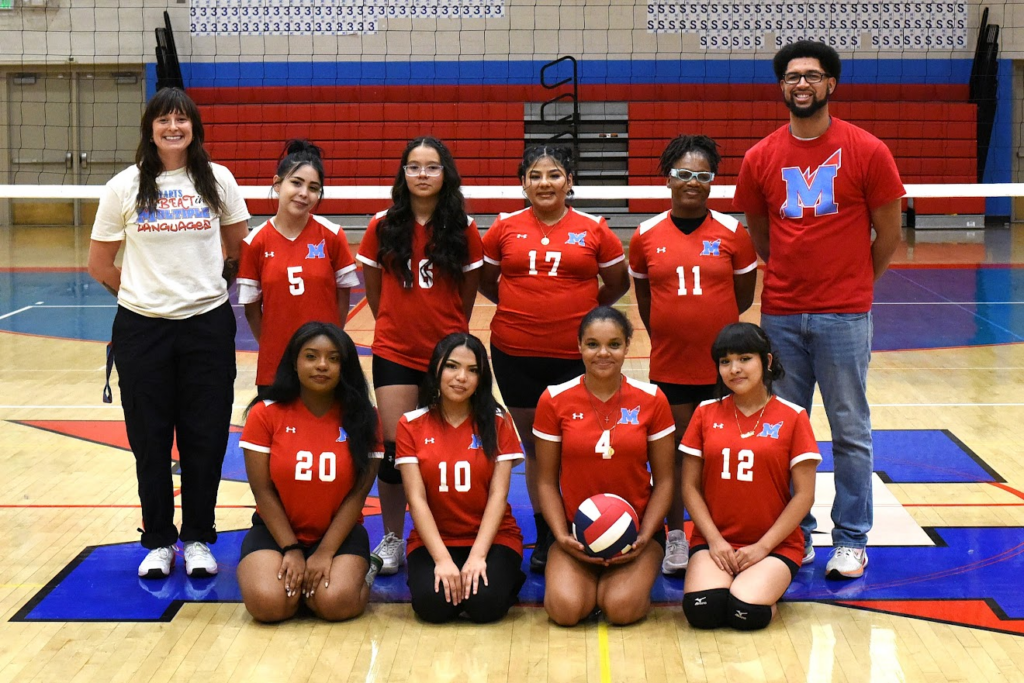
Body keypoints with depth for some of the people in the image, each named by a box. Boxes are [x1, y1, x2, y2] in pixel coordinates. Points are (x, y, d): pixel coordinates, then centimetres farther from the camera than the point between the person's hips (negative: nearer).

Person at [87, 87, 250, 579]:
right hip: (142, 328, 0)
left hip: (207, 323, 0)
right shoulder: (125, 187, 0)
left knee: (205, 437, 3)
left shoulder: (218, 180, 2)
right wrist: (143, 294, 6)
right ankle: (158, 542, 19)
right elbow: (99, 265, 6)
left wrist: (209, 288, 11)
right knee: (150, 438, 6)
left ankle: (198, 539, 18)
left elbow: (238, 249, 14)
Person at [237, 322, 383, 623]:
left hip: (340, 533, 0)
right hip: (276, 530, 1)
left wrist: (325, 553, -14)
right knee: (267, 603, -27)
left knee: (336, 603, -28)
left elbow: (358, 494, -6)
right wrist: (291, 550, -13)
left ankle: (362, 574, 6)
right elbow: (263, 490, -6)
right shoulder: (266, 413, -5)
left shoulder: (362, 417, -4)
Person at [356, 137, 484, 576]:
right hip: (395, 354, 0)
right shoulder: (383, 227, 0)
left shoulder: (464, 230, -1)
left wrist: (451, 332, 12)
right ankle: (391, 539, 14)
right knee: (396, 449, -2)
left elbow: (468, 294, 9)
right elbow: (373, 290, 11)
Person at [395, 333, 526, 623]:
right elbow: (416, 499, -8)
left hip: (492, 537, 0)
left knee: (485, 603, -26)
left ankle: (508, 576, 7)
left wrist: (477, 556, -20)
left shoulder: (497, 422, -1)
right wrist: (442, 559, -20)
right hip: (433, 540, 0)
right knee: (433, 604, -27)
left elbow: (498, 496, -7)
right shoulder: (411, 425, -2)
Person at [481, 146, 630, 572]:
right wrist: (522, 307, 8)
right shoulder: (504, 229, 3)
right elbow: (486, 282, 14)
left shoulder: (594, 230, -1)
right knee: (534, 447, 11)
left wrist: (584, 308, 5)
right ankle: (544, 535, 23)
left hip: (576, 355, -2)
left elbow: (618, 284, 10)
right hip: (515, 354, 2)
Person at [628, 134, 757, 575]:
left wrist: (709, 320, 10)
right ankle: (675, 536, 20)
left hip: (721, 361, 0)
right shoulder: (646, 235, -1)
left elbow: (744, 294, 7)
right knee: (674, 448, 8)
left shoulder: (732, 232, -3)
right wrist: (669, 329, 11)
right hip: (669, 361, 1)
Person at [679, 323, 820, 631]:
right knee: (701, 611, -25)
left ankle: (767, 582, 6)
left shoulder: (792, 417, -1)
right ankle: (725, 576, 8)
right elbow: (690, 486, 3)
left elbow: (804, 495, -4)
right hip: (714, 540, 2)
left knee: (746, 613, -27)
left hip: (775, 544, -2)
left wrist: (764, 546, -11)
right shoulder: (706, 413, 5)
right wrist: (714, 540, -9)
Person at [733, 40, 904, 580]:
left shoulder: (867, 152, -5)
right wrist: (793, 276, 11)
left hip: (843, 316, -3)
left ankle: (851, 540, 14)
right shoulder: (760, 158, 3)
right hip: (780, 315, 3)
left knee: (850, 432, 3)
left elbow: (888, 234, 2)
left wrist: (852, 285, 8)